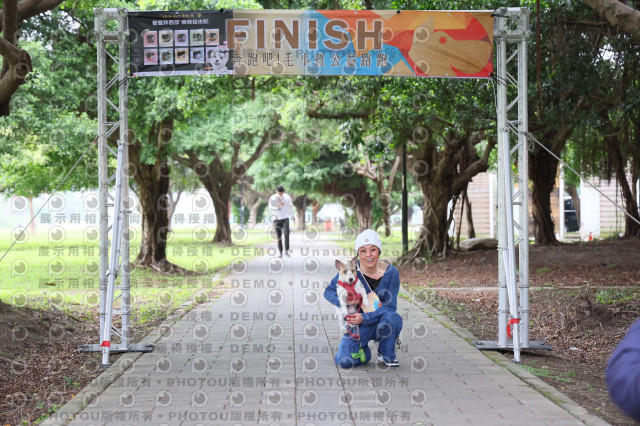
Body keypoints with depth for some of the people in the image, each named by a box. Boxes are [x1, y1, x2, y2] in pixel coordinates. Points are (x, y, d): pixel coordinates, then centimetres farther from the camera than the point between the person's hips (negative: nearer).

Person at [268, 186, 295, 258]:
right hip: (277, 219, 0)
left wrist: (293, 216, 21)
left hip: (285, 219, 0)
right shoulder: (272, 198, -7)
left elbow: (290, 206, 13)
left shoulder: (287, 197, -1)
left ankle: (286, 251, -16)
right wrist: (278, 206, -34)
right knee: (279, 237, 2)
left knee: (286, 233, -21)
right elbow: (270, 208, -16)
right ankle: (280, 252, 13)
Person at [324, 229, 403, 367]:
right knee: (345, 361, -24)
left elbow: (390, 306, -16)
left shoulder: (391, 273, -13)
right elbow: (329, 291, -3)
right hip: (357, 324, 0)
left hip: (380, 323, 1)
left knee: (392, 317, -35)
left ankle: (387, 354, -4)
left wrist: (364, 317, -30)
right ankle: (363, 351, 14)